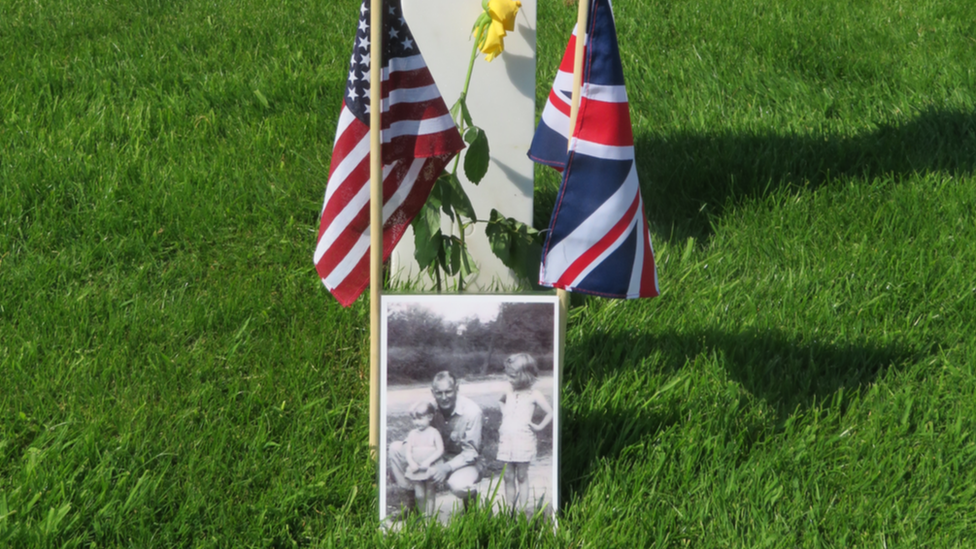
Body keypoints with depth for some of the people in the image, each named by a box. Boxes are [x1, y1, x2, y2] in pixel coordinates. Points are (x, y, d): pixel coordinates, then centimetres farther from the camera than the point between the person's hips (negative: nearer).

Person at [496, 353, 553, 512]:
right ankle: (510, 508, 12)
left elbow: (550, 412, -5)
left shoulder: (533, 396, -6)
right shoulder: (508, 394, 8)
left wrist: (539, 427, -9)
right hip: (506, 441, 4)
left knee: (522, 476, 2)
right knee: (508, 477, 6)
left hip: (523, 441, -4)